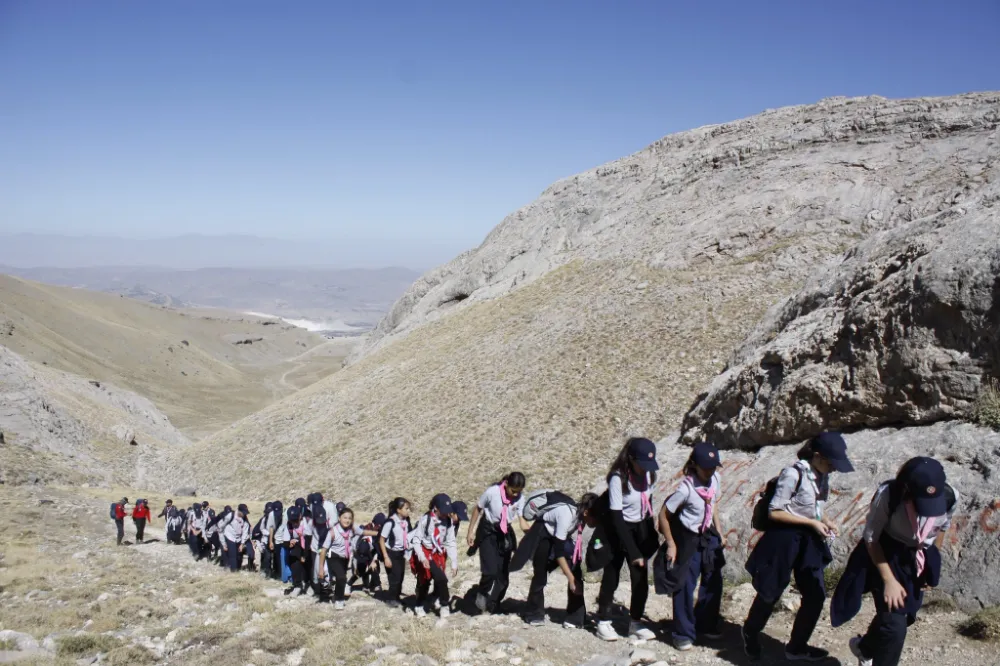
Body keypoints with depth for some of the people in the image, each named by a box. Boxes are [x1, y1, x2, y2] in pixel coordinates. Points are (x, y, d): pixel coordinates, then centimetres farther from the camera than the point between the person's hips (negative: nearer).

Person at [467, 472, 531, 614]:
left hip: (505, 533, 4)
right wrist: (471, 532, -5)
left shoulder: (520, 498, -17)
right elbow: (477, 509, -9)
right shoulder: (492, 492, -24)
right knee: (490, 571, -17)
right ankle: (482, 596, 13)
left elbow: (522, 519, -19)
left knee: (503, 574, 5)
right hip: (488, 531, -3)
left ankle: (490, 606, 24)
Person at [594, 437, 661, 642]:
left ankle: (636, 623, 14)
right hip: (617, 528, -5)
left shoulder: (648, 474, -10)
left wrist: (651, 535, 8)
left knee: (641, 577, 2)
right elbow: (616, 517, -25)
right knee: (612, 575, 1)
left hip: (639, 528, 5)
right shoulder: (618, 478, -27)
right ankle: (603, 622, 15)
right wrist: (633, 552, -26)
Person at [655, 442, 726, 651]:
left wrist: (719, 531, 12)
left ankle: (707, 625, 34)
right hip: (688, 539, -6)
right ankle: (684, 634, 15)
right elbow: (664, 515, -17)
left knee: (713, 582, 14)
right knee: (685, 587, 0)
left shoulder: (715, 479, -9)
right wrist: (671, 545, -14)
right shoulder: (686, 488, -26)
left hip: (708, 536, 6)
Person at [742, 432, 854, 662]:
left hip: (808, 541, 7)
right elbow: (774, 512, -19)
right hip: (785, 540, -7)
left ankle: (796, 647, 25)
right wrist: (812, 522, -19)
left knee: (816, 595, 7)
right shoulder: (793, 474, -21)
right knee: (770, 594, 10)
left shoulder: (821, 476, 3)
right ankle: (751, 632, 37)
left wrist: (825, 521, -2)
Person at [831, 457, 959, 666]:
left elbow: (942, 528, 2)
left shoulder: (950, 497, -22)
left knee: (904, 617, 20)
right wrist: (889, 580, -19)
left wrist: (932, 565, 9)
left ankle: (865, 647, 48)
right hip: (886, 556, -4)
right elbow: (870, 538, -18)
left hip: (919, 561, 5)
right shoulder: (888, 495, -32)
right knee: (894, 624, -14)